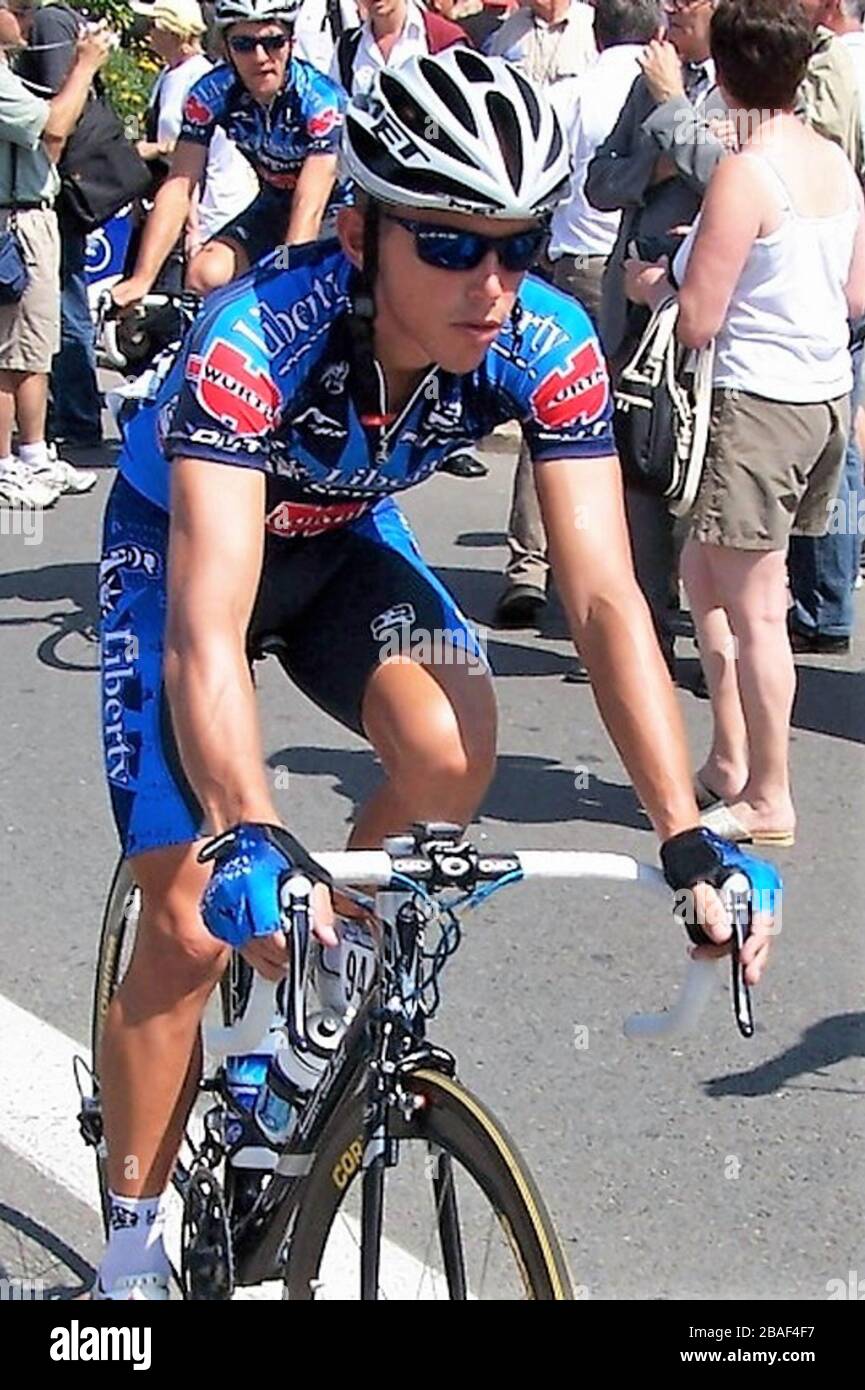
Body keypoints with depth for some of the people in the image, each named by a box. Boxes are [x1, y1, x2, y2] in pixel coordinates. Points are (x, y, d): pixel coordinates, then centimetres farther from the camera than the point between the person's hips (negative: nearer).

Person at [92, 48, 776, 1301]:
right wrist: (248, 843, -62)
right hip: (182, 540, -3)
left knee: (452, 748, -29)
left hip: (342, 538, 3)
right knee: (193, 923, -9)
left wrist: (687, 834, -41)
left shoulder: (546, 347, -28)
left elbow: (603, 595, -30)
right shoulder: (256, 339, -39)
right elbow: (206, 632, -47)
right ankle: (133, 1243, 11)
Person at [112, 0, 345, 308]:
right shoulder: (213, 93, -19)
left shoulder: (320, 98, -29)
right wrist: (142, 278, -32)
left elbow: (310, 205, -36)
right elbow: (178, 187, -23)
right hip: (274, 204, 4)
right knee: (206, 275, -18)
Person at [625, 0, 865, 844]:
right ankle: (729, 759, 27)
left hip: (759, 402, -9)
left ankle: (768, 800, 9)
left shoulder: (744, 175, -18)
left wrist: (657, 282, 3)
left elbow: (698, 323, -17)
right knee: (704, 569, 22)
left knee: (753, 608, 1)